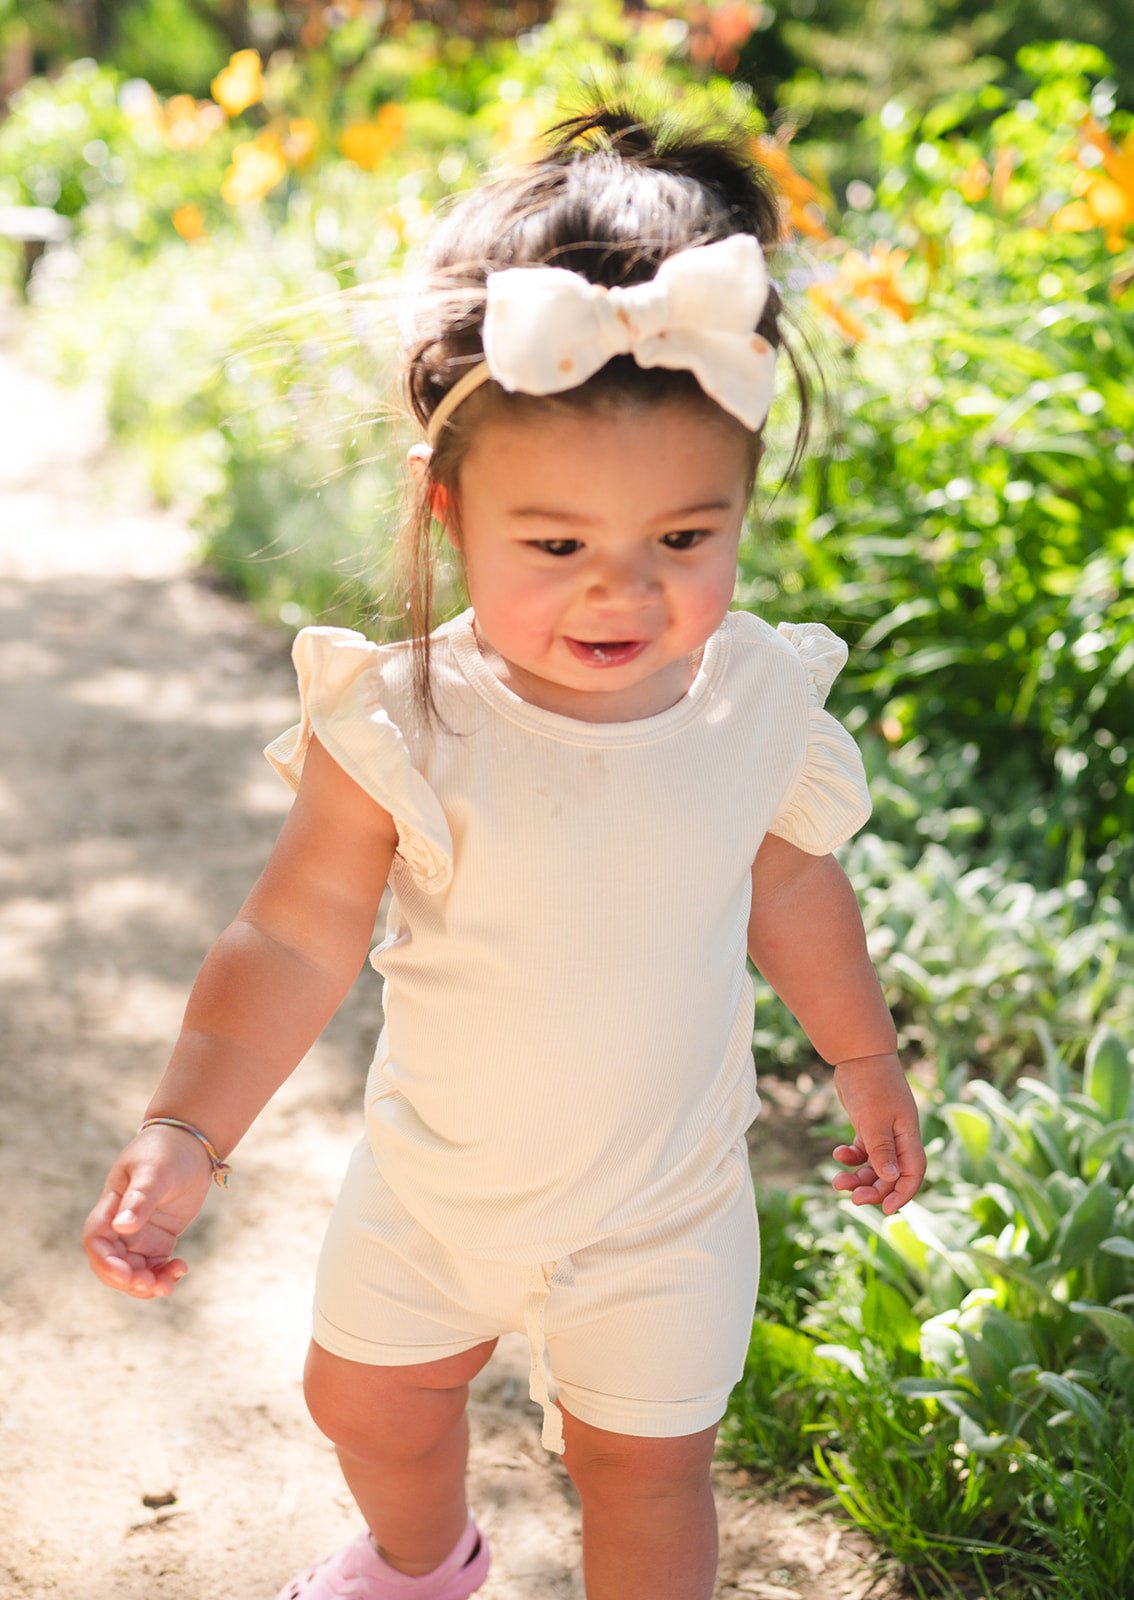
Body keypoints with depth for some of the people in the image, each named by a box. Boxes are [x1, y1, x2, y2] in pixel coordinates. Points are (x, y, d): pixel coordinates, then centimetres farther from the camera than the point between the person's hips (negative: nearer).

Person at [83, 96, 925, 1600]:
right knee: (370, 1402, 26)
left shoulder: (763, 702, -18)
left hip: (664, 1207, -1)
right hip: (436, 1180, 2)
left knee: (645, 1473, 13)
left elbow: (790, 887, 0)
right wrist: (187, 1128, -34)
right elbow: (298, 938, -21)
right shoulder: (400, 723, -26)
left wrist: (866, 1056, 15)